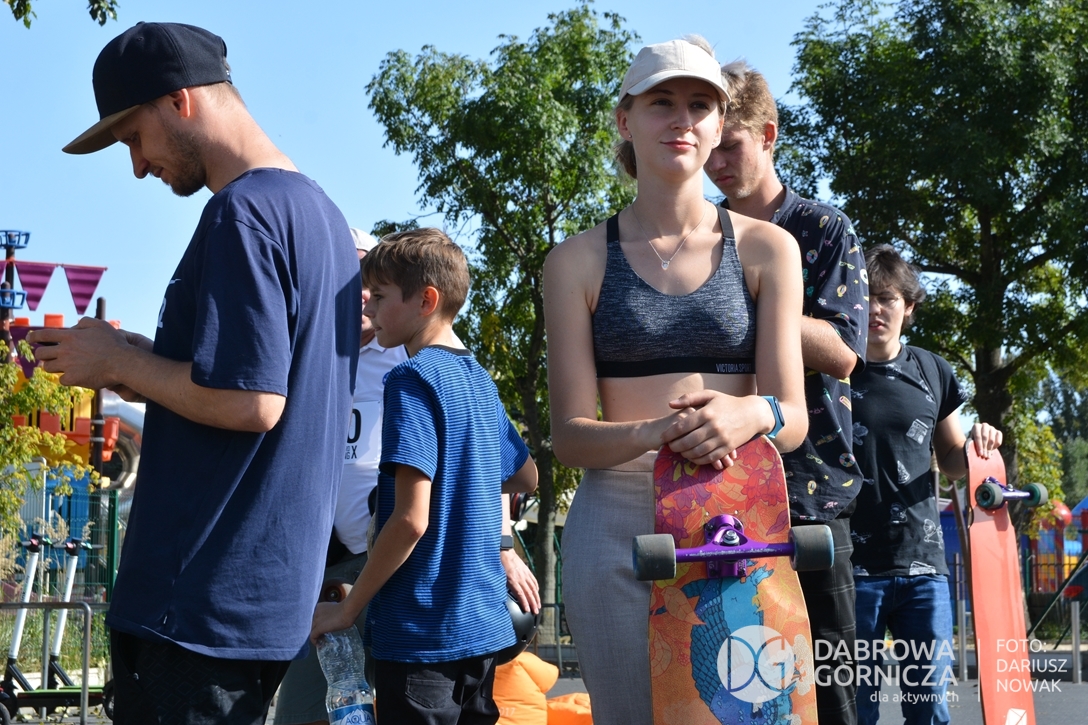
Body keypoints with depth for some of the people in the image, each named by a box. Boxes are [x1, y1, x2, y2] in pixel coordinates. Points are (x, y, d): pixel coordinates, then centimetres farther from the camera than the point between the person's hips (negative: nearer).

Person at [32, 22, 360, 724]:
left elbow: (250, 402, -22)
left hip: (205, 596, -9)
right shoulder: (323, 213, 15)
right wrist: (145, 365, 13)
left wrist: (119, 362, -8)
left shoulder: (242, 212, -15)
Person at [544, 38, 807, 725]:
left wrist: (751, 415, -25)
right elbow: (571, 436, -2)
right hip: (620, 522, 0)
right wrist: (655, 432, -23)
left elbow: (793, 417, -1)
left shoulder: (767, 248, 5)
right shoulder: (577, 262, 3)